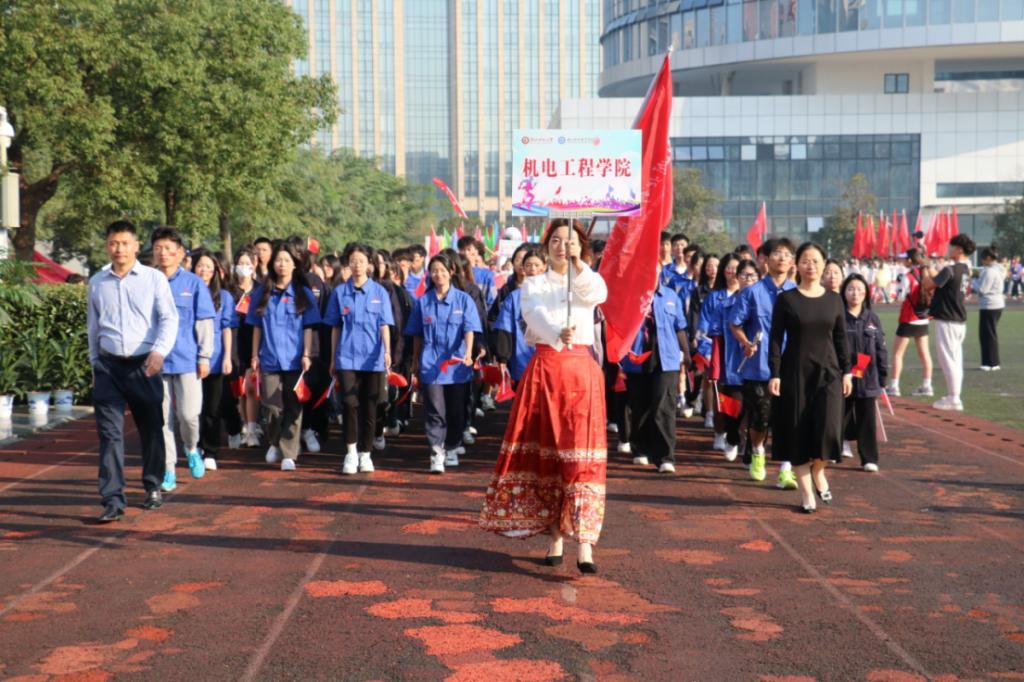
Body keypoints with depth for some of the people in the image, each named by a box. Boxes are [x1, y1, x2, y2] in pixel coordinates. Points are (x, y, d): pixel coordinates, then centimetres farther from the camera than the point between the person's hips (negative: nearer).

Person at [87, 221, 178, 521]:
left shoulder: (154, 278, -2)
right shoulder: (97, 282, 7)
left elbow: (169, 318, -6)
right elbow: (93, 326, 16)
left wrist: (160, 351, -21)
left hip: (144, 365, -1)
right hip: (108, 365, 1)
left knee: (151, 429, 11)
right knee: (109, 432, -5)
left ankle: (153, 488, 29)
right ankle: (113, 499, -7)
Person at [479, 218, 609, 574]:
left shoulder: (587, 281, 12)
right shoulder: (533, 284, 9)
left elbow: (598, 294, -14)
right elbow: (536, 314, -13)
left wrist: (578, 264, -30)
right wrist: (557, 334, -34)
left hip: (582, 370, -1)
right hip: (544, 368, 1)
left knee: (581, 453, -11)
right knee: (544, 451, 1)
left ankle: (584, 543, -17)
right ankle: (554, 538, 9)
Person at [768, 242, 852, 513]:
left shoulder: (833, 299, 6)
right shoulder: (786, 299, -1)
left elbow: (841, 338, 10)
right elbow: (775, 339, -2)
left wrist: (846, 371, 5)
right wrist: (774, 374, -9)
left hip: (827, 372, 1)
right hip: (795, 372, -1)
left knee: (828, 429, -11)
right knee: (799, 430, 2)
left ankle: (818, 470, 19)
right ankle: (806, 492, 13)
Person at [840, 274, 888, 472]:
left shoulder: (872, 319, 7)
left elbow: (881, 349, 10)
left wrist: (882, 376, 7)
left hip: (868, 379, 2)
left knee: (867, 419, 3)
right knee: (840, 415, 9)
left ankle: (869, 458, 7)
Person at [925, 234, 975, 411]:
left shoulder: (950, 270, -18)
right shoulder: (966, 270, 11)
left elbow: (928, 284, -16)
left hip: (947, 320, -9)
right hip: (960, 320, 9)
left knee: (948, 359, -4)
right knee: (956, 359, 12)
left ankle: (953, 398, -3)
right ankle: (954, 396, 17)